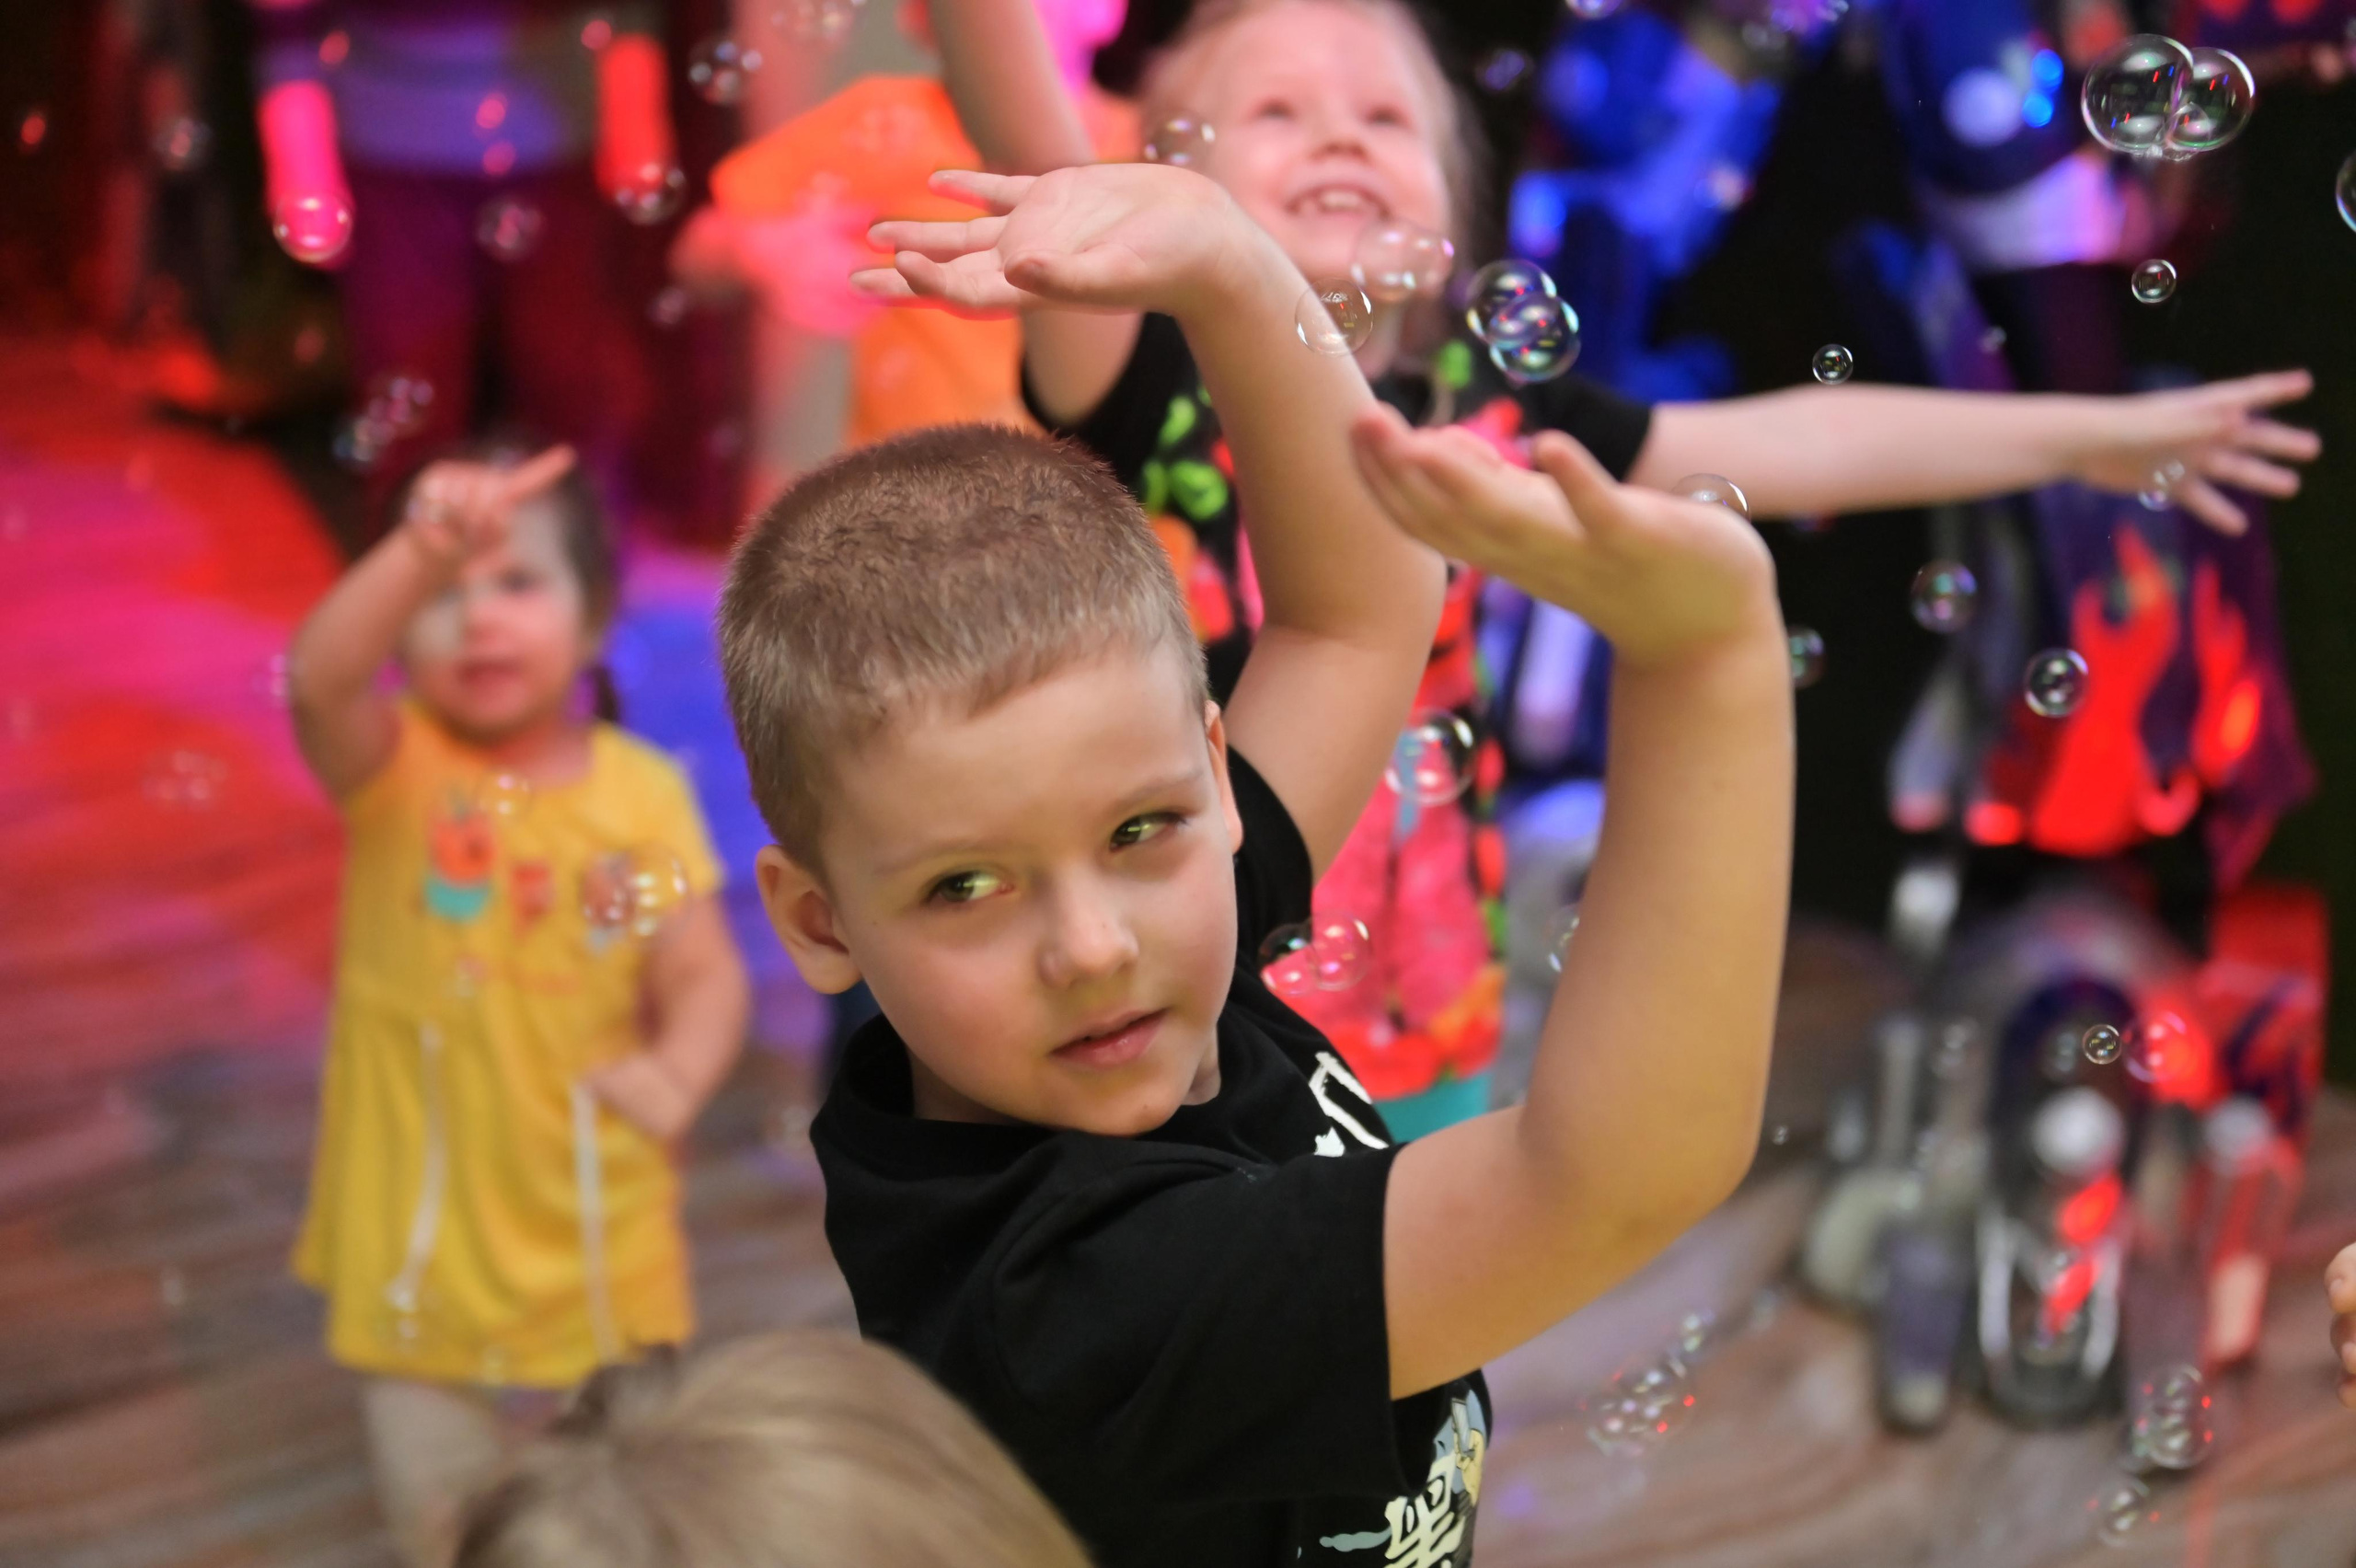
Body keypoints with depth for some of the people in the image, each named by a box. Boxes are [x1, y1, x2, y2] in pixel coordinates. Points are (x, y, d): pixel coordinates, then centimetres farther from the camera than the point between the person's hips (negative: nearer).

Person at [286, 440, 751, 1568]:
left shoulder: (640, 790, -7)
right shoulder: (393, 764, -12)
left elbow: (704, 975, -6)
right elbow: (318, 679, -35)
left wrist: (678, 1071, -29)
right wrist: (424, 553, -52)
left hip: (596, 1241, 1)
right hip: (423, 1245, -1)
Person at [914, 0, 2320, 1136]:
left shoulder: (1481, 412, 1)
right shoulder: (1152, 387, -12)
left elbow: (1780, 445, 8)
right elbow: (1045, 173, -31)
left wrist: (2091, 437, 13)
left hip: (1430, 1046, 5)